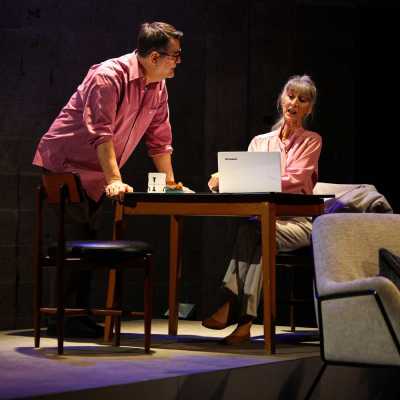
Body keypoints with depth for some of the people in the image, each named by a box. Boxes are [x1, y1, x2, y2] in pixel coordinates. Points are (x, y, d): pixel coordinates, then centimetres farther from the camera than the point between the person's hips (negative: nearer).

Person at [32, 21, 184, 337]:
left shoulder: (158, 89, 3)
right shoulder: (108, 76, -23)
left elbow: (159, 139, 10)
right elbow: (100, 133, -30)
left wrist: (170, 183, 10)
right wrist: (115, 180, -36)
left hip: (96, 175, 8)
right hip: (65, 163, -8)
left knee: (86, 241, 10)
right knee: (76, 239, -11)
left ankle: (77, 315, 16)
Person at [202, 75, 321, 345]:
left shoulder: (311, 141, 6)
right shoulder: (260, 142, 17)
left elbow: (295, 179, -11)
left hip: (297, 222, -3)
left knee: (253, 230, -34)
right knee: (251, 230, -34)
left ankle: (230, 306, -40)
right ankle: (245, 320, -42)